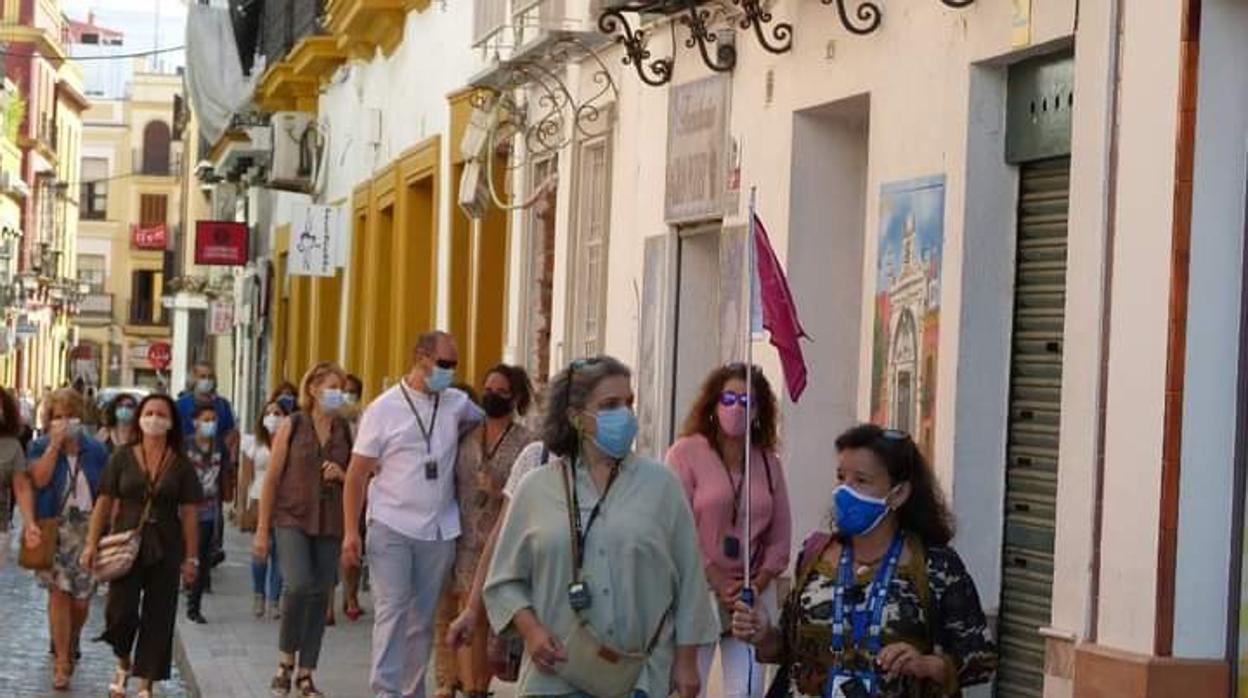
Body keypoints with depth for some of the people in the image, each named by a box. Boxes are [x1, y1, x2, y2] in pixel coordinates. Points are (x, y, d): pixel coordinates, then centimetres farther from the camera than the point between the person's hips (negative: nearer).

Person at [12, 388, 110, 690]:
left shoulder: (96, 451, 5)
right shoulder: (40, 447, 2)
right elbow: (39, 479, -16)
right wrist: (55, 444, -16)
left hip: (88, 531, 1)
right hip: (53, 530, -1)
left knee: (81, 598, 3)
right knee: (59, 591, -8)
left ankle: (70, 644, 33)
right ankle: (62, 662, -2)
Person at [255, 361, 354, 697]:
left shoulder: (346, 431, 7)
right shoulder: (292, 427, -1)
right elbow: (272, 478, 0)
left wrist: (341, 475, -7)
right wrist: (262, 528, -3)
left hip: (330, 524, 3)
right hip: (293, 518, -3)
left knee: (320, 595, 3)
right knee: (298, 585, -21)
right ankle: (286, 660, 0)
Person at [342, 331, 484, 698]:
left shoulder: (458, 404, 7)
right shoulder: (384, 408, -2)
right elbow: (357, 474, 0)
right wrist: (351, 532, -8)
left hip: (439, 530, 3)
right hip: (391, 528, -3)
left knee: (423, 620, 9)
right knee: (392, 612, -10)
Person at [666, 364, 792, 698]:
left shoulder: (768, 463, 10)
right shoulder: (687, 452, -4)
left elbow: (780, 538, 11)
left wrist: (755, 588, -4)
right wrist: (719, 583, -12)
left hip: (754, 593, 4)